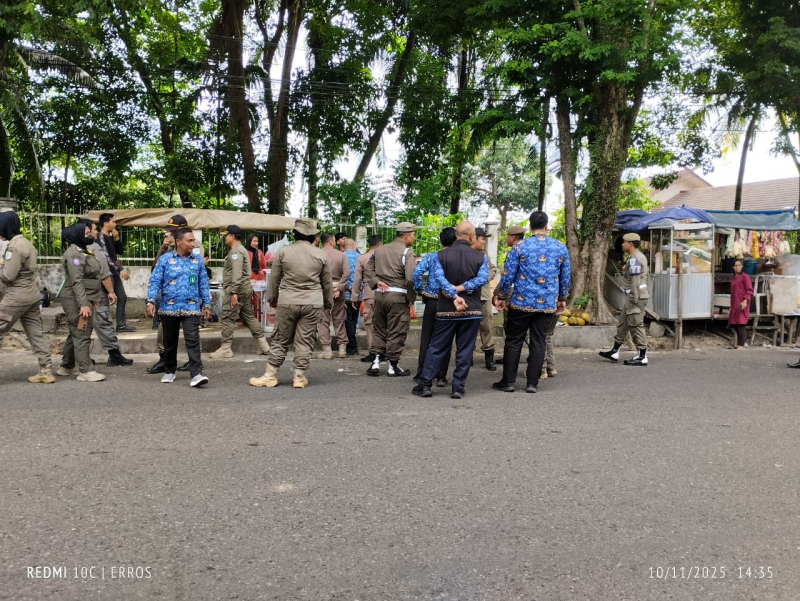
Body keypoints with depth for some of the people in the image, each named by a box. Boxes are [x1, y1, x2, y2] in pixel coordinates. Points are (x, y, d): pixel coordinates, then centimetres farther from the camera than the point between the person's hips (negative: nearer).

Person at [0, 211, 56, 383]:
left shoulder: (14, 247, -16)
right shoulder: (26, 242, 13)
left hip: (17, 296, -9)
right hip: (32, 294, 9)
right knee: (36, 335, 8)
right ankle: (46, 372, 9)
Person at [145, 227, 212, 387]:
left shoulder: (197, 261, 6)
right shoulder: (165, 259, -1)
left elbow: (203, 284, 11)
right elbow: (155, 282, -4)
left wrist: (207, 304, 9)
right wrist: (150, 301, -14)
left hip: (191, 308, 0)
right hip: (169, 308, 0)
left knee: (193, 341, -11)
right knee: (170, 342, 14)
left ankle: (196, 374, -14)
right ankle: (169, 371, 31)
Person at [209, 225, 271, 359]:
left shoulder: (236, 251, -14)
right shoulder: (240, 250, 20)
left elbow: (237, 274, -24)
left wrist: (233, 292, -28)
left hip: (237, 289, -11)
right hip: (245, 288, 11)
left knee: (228, 319, -5)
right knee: (249, 317, 12)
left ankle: (226, 349, -1)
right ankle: (263, 345, 13)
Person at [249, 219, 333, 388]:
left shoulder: (283, 252, 0)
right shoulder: (321, 254, 2)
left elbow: (274, 279, 5)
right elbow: (327, 283, 9)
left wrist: (272, 298, 19)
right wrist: (328, 303, 22)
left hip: (287, 302, 0)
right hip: (312, 304, 0)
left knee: (280, 340, 8)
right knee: (305, 341, 6)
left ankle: (270, 376, 14)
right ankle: (300, 377, 10)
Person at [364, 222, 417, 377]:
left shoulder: (379, 250, 13)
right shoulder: (407, 252, -9)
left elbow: (368, 269, 12)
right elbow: (410, 278, -19)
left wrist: (376, 282, 1)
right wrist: (411, 299, -9)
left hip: (380, 294, 6)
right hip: (398, 296, -6)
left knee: (379, 329, 16)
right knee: (396, 332, 3)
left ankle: (374, 362, 13)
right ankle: (393, 367, 10)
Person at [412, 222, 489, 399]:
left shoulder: (441, 255, 1)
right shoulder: (480, 256, 0)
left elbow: (438, 277, -14)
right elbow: (482, 279, -14)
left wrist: (454, 297, -18)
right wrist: (459, 289, -14)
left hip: (446, 310, 1)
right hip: (472, 310, -1)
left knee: (437, 348, 8)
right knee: (465, 350, 6)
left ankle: (424, 385, 7)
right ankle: (458, 388, 7)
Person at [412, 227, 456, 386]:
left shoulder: (431, 257, -1)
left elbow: (417, 272, -14)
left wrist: (420, 290, -1)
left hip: (431, 301, 1)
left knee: (426, 338, 9)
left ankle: (421, 375, 13)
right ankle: (441, 377, 10)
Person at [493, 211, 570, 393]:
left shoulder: (520, 247, -6)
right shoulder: (561, 248, 4)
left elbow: (508, 275, -4)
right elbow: (565, 277, 11)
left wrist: (502, 297, 8)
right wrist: (562, 299, 23)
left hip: (522, 302, -2)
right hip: (548, 304, 3)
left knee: (514, 341, 6)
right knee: (538, 343, 8)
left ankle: (508, 382, 10)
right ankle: (532, 383, 11)